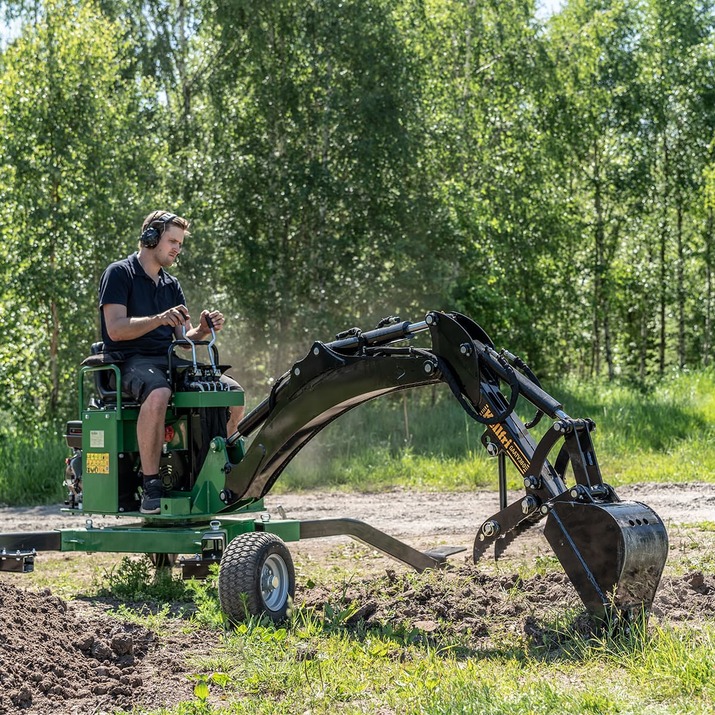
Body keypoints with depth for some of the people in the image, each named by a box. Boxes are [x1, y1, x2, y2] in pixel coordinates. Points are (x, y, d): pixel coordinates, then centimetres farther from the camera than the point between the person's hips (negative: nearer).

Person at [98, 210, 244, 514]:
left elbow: (184, 338, 16)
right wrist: (159, 319, -27)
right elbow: (116, 329, -14)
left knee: (233, 391, -13)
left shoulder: (171, 285, 20)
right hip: (132, 361, -7)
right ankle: (150, 485, -36)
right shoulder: (119, 273, -1)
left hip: (170, 361, 7)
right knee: (158, 393, -41)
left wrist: (203, 330, -6)